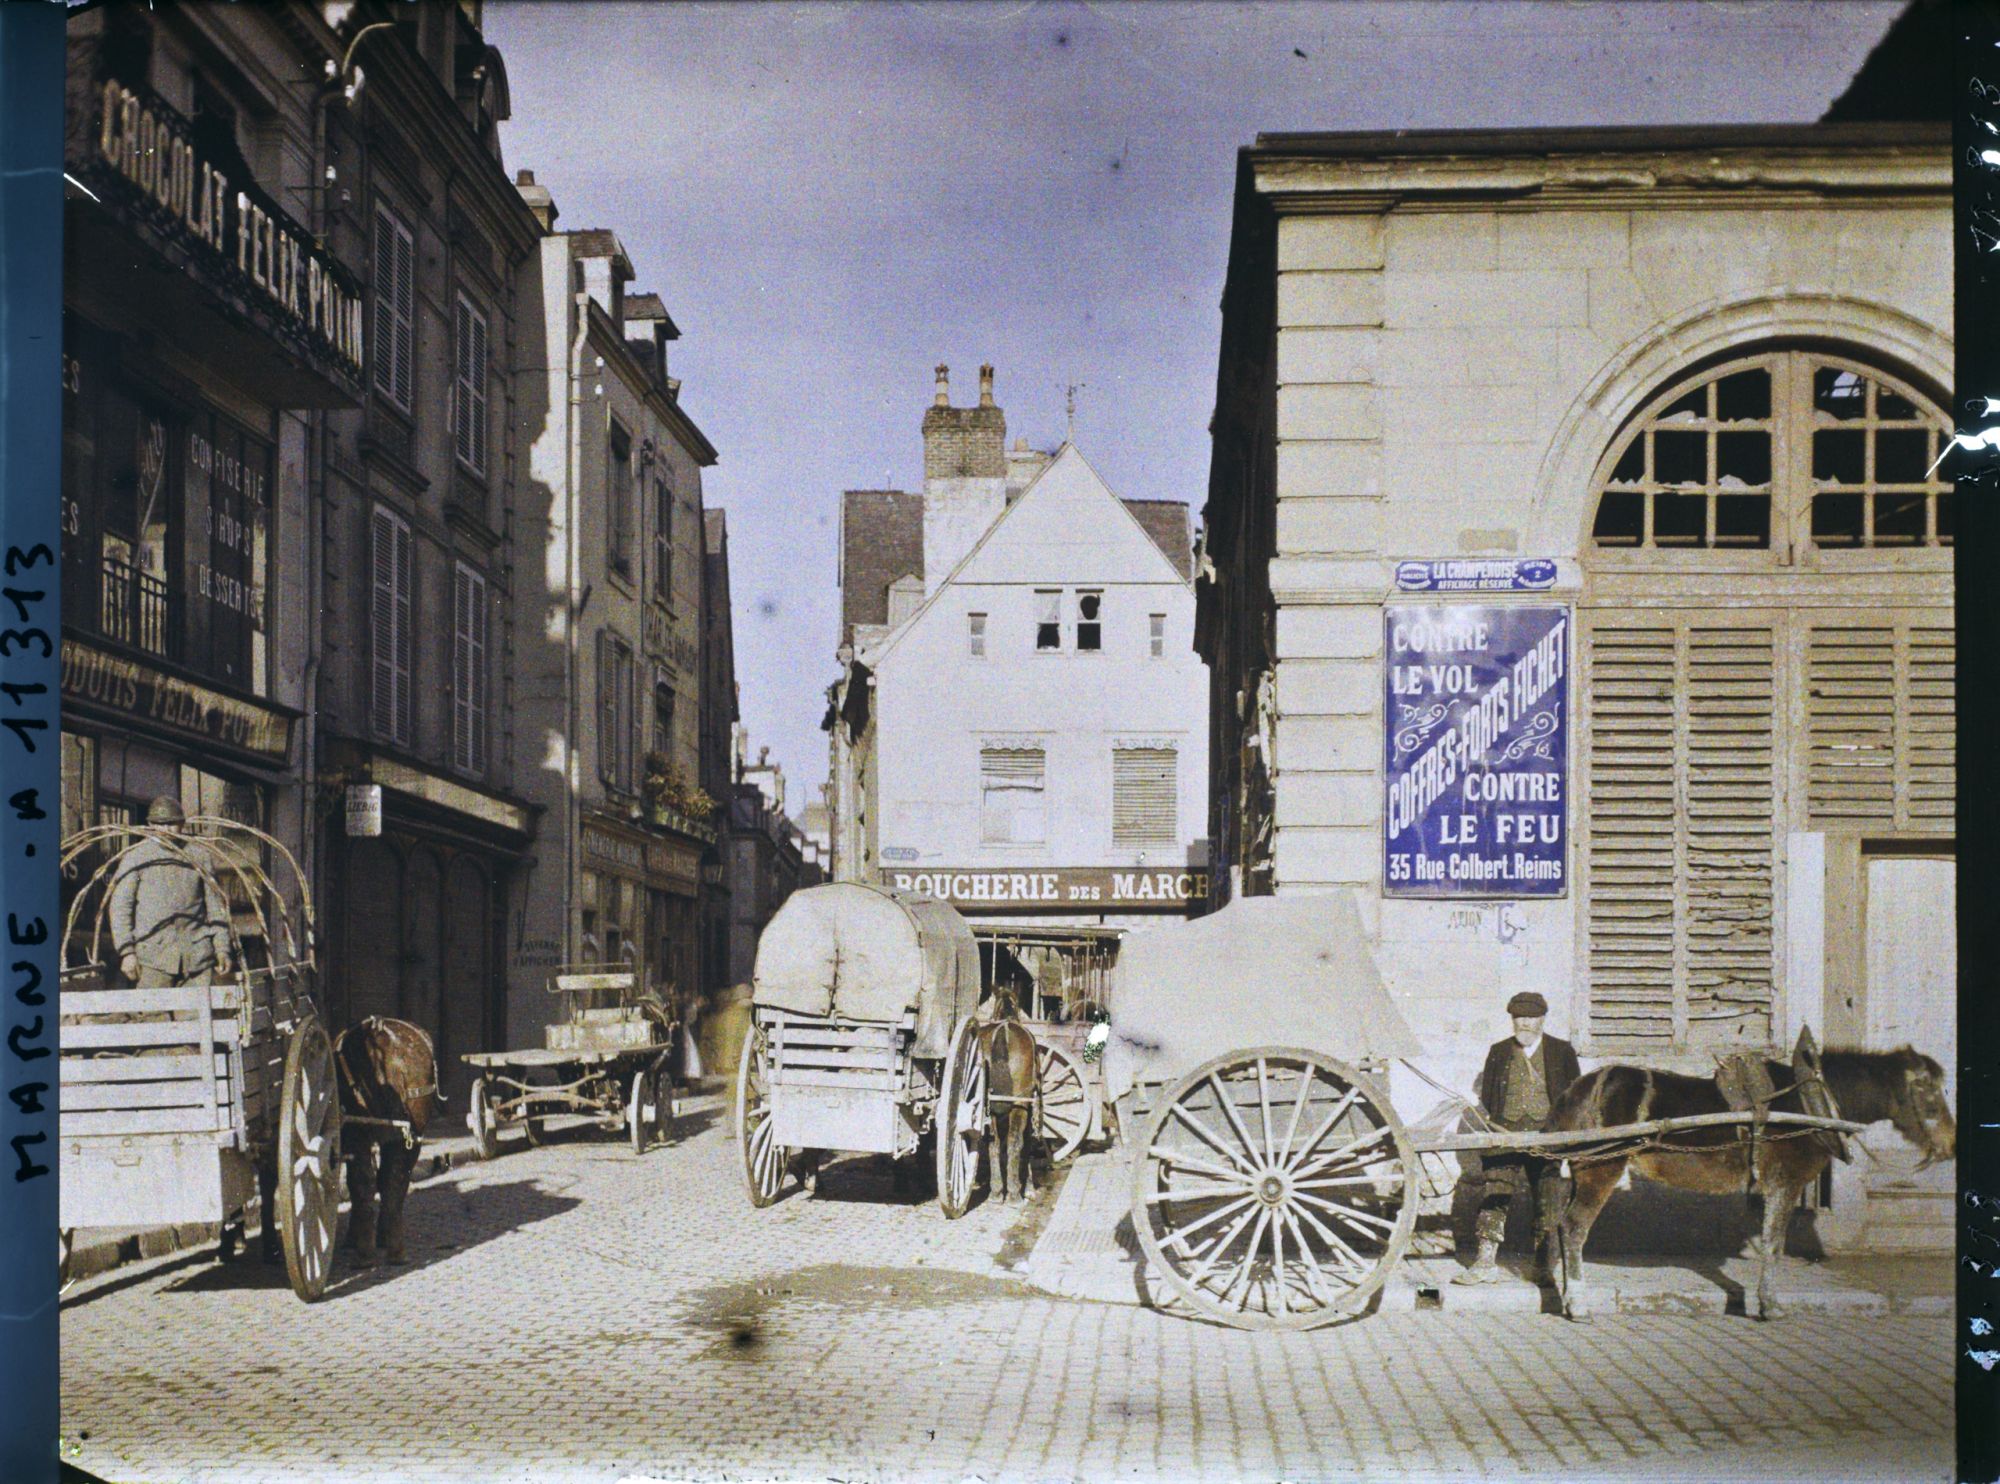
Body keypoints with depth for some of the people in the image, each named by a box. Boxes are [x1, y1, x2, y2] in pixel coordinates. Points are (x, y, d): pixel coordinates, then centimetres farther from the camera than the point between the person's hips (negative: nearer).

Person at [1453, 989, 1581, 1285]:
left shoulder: (1562, 1051, 9)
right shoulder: (1498, 1052, 12)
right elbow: (1486, 1097, 14)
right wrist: (1500, 1125, 1)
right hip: (1505, 1137, 1)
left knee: (1547, 1200, 0)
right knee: (1493, 1194, -8)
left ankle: (1543, 1266, 9)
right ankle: (1486, 1261, -8)